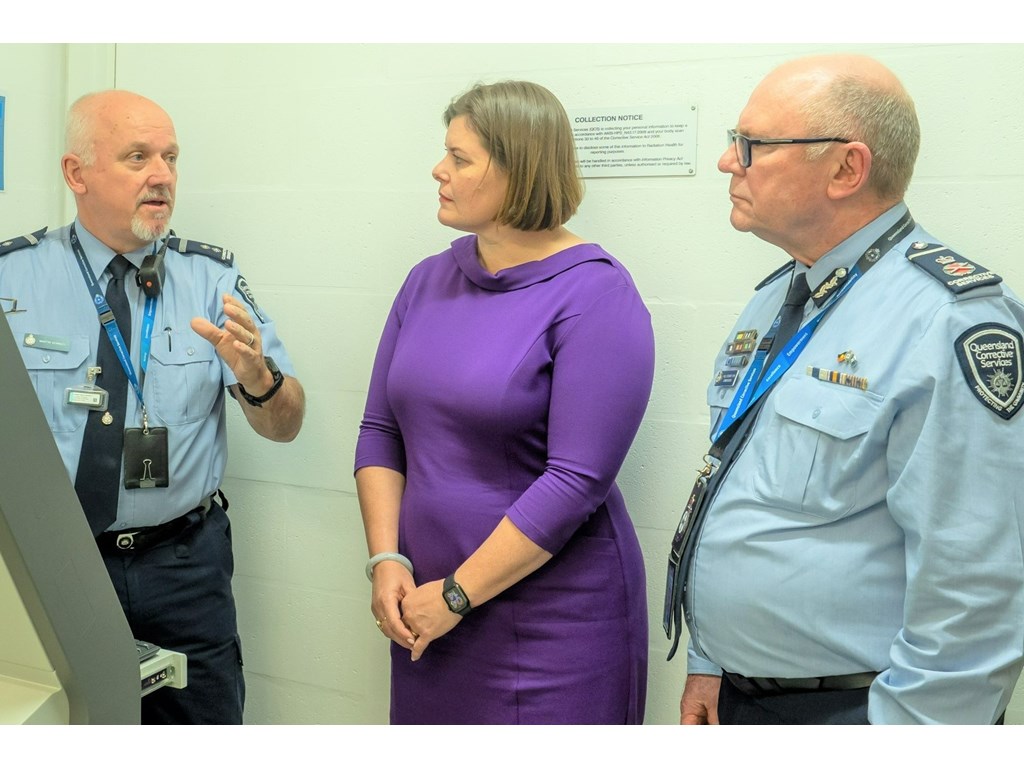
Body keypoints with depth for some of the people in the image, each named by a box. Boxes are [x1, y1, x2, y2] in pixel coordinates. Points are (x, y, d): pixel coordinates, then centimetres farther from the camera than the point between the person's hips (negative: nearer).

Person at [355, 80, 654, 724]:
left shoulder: (595, 294, -14)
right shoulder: (429, 280, 6)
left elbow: (576, 482, -19)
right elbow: (381, 431, 8)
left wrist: (457, 594, -15)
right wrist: (386, 561, -4)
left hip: (549, 617, -5)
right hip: (427, 604, 6)